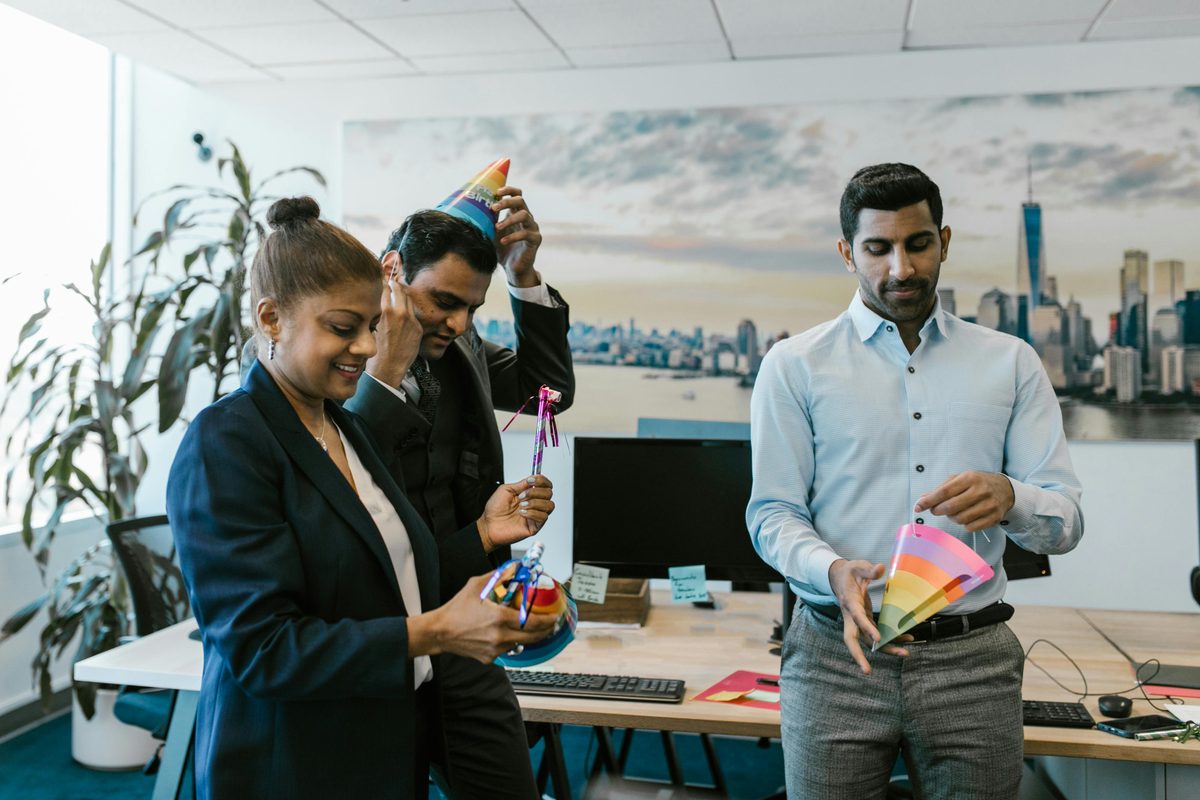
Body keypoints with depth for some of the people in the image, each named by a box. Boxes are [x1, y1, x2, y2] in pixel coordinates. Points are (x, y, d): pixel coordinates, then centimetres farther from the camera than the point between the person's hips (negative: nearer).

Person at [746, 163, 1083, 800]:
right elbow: (772, 514, -1)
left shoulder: (1011, 363, 8)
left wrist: (1008, 497, -20)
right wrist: (835, 571, -22)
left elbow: (1065, 521, 3)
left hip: (974, 658, 2)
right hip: (840, 652, -1)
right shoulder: (795, 365, 3)